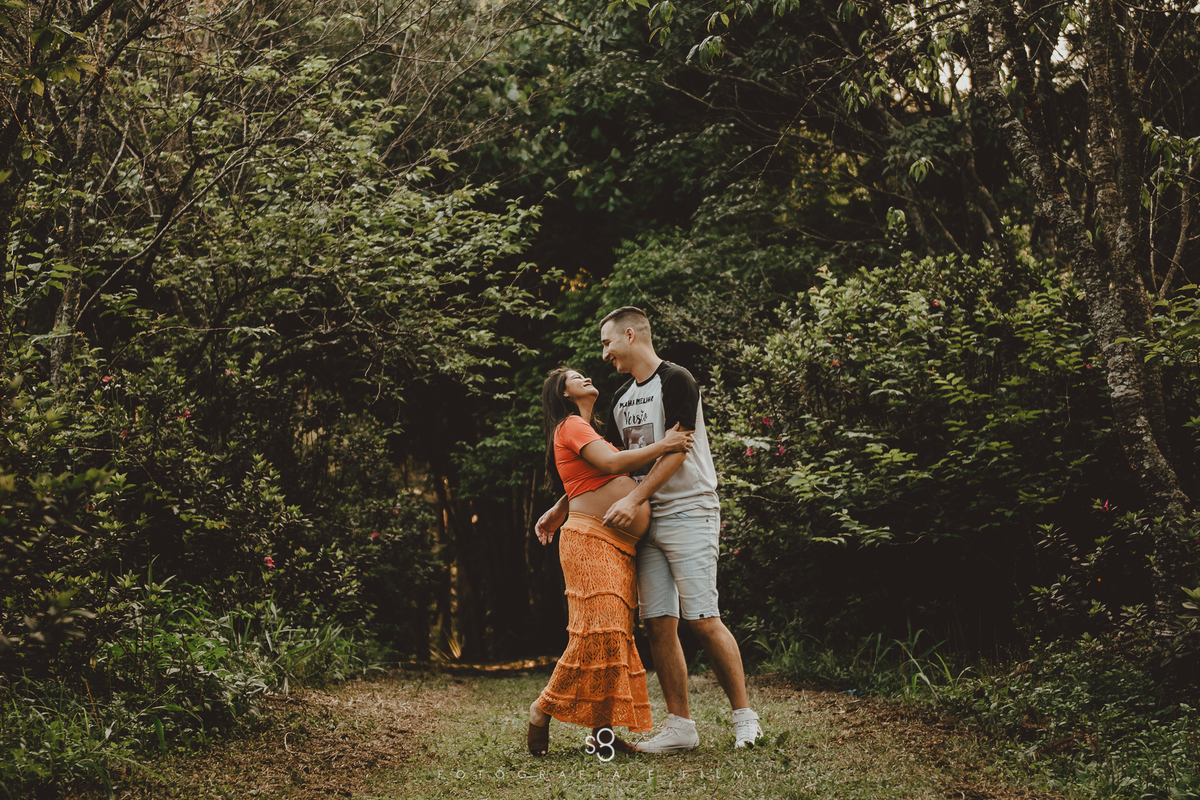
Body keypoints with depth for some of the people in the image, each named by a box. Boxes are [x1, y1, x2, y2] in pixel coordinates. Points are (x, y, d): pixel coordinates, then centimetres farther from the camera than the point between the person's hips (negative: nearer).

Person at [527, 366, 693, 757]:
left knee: (617, 635, 3)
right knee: (598, 632, -16)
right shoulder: (571, 426, -2)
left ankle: (602, 727, 5)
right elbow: (612, 464, -15)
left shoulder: (588, 432, 29)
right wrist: (663, 446, -10)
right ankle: (544, 708, -3)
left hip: (620, 549, 9)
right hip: (589, 540, -9)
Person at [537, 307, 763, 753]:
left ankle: (745, 718, -1)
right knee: (658, 624, 1)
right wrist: (562, 508, 19)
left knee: (702, 620, -11)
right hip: (647, 520, 7)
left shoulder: (675, 381, -6)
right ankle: (680, 727, 6)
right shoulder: (622, 399, 18)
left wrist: (633, 500, -20)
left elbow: (676, 452, -15)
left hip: (688, 512, -7)